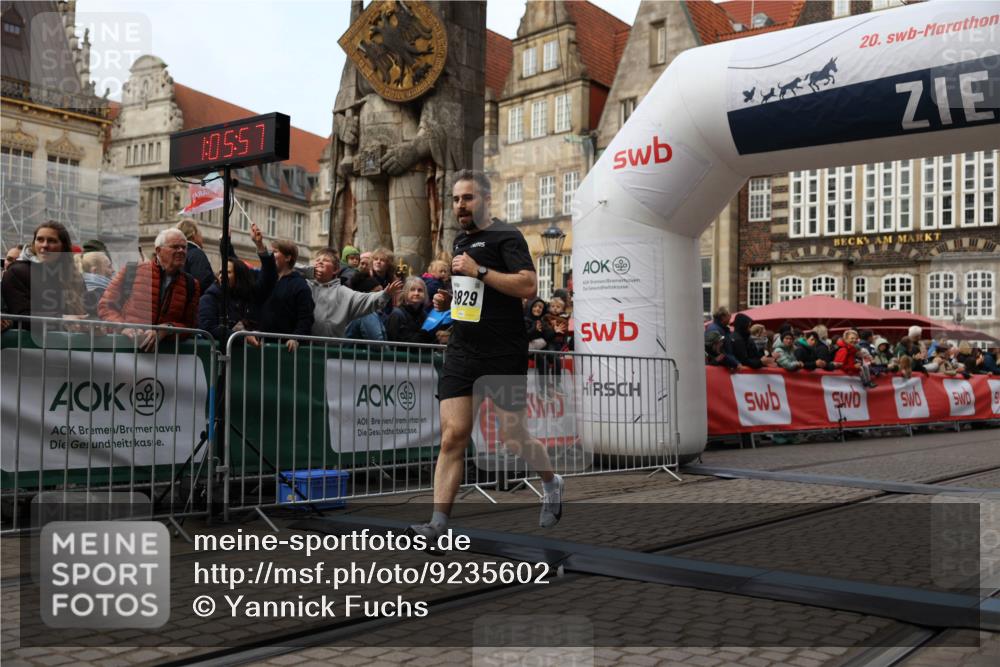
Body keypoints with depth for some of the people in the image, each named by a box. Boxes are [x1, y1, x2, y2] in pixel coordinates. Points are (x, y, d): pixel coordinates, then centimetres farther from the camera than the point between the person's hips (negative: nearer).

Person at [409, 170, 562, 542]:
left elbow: (529, 286, -22)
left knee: (513, 437, 6)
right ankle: (438, 524, -6)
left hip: (505, 354, -5)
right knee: (453, 437, -5)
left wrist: (479, 271, -22)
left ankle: (552, 484, 36)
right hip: (462, 352, 6)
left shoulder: (506, 236, -8)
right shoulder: (460, 240, 15)